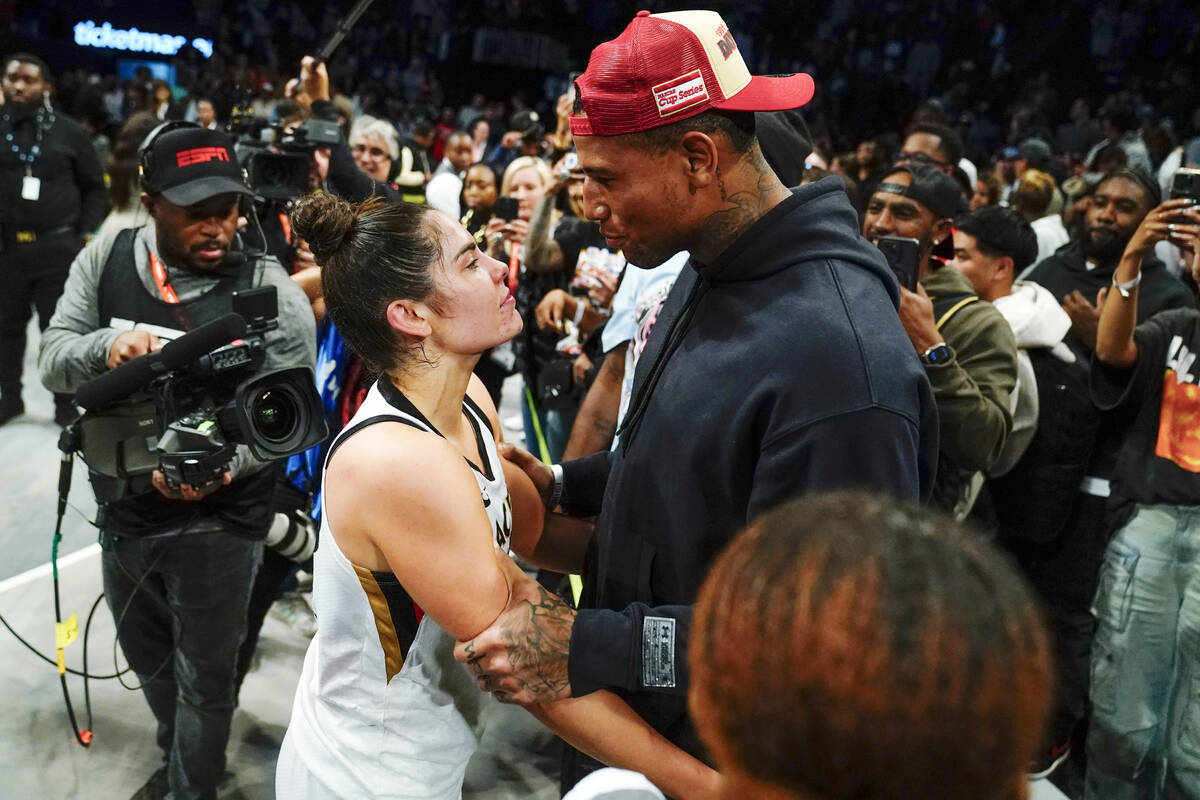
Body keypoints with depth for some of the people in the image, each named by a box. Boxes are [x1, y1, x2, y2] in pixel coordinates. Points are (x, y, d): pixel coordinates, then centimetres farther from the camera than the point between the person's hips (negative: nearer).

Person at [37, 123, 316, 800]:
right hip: (124, 506, 5)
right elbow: (53, 362, -4)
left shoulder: (271, 291, -18)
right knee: (149, 660, 27)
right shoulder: (104, 261, -4)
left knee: (204, 678, 13)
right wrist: (106, 346, -27)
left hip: (218, 521, -5)